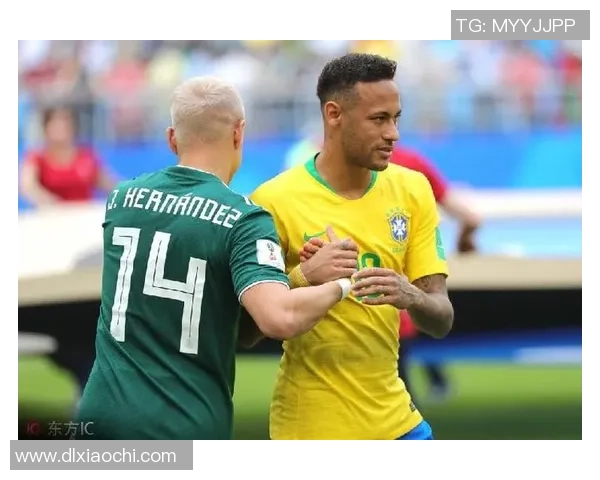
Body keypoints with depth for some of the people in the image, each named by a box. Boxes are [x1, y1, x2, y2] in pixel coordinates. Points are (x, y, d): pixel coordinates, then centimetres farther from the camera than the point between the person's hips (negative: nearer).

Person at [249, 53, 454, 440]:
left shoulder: (412, 191, 1)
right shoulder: (275, 200, -11)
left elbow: (442, 320, -2)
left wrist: (411, 296, -23)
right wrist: (302, 278, -26)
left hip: (394, 419, 4)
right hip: (310, 428, -4)